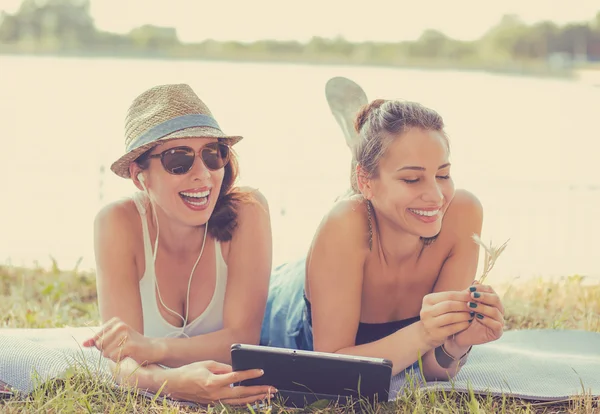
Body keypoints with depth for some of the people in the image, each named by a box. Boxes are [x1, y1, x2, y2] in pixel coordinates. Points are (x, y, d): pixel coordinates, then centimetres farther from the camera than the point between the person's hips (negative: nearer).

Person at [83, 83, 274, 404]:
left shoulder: (247, 212, -18)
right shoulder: (118, 225, -18)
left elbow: (243, 338, -21)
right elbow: (124, 362, -23)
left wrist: (152, 348, -40)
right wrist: (171, 382, -48)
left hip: (230, 391, 0)